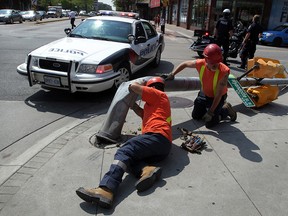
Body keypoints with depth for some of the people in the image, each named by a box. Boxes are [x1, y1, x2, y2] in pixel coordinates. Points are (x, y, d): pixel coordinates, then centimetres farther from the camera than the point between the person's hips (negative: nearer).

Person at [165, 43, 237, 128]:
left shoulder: (224, 71, -35)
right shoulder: (200, 63, -25)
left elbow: (218, 94, -30)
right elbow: (185, 64, -3)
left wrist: (210, 112, -28)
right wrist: (172, 74, -10)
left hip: (218, 97, -5)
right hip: (204, 93, 5)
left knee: (210, 123, -9)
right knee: (195, 116, 15)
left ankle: (226, 109, 14)